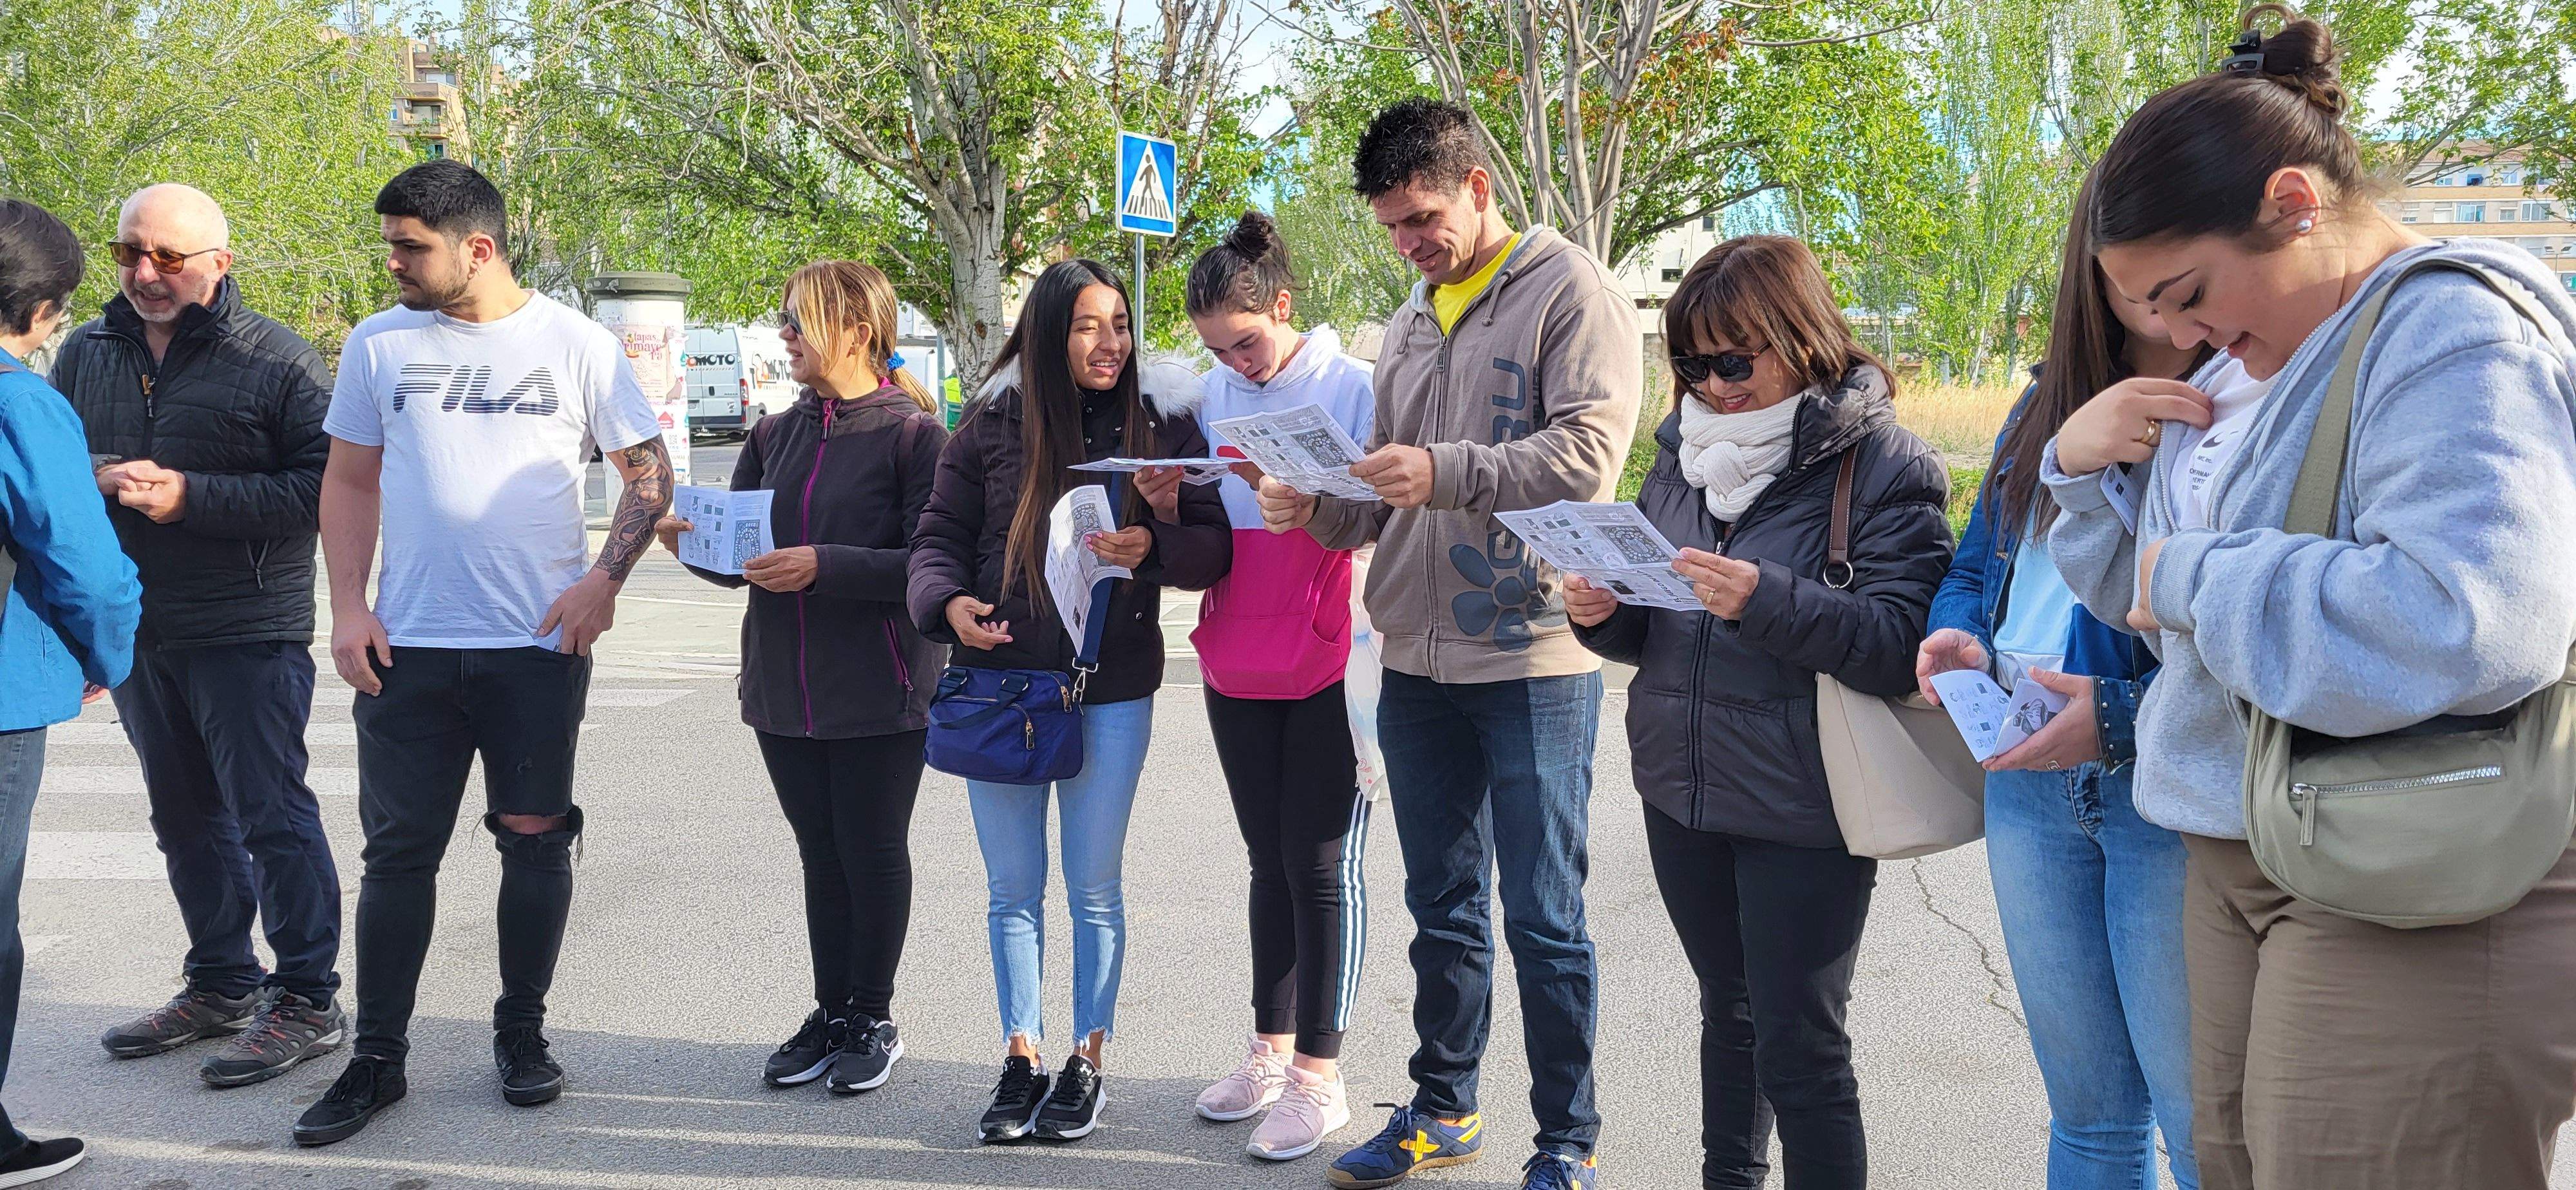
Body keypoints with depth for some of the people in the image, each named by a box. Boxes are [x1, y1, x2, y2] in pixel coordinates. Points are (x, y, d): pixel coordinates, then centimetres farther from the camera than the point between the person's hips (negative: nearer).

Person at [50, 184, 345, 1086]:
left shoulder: (279, 361, -8)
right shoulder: (85, 354, 11)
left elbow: (324, 486, -15)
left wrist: (192, 496, -20)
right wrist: (95, 478, -7)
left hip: (248, 636, -6)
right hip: (135, 633, 7)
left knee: (272, 817, -3)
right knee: (185, 818, 15)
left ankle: (307, 1000, 6)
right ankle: (221, 985, 28)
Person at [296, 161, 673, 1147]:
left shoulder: (577, 344, -2)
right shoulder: (379, 345, 5)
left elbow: (649, 469, 2)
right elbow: (349, 481, 11)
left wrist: (603, 580, -11)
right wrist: (348, 607, 0)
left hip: (539, 646, -1)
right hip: (407, 647, 2)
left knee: (535, 841, 6)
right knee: (398, 850, 4)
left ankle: (522, 1036, 22)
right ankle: (377, 1058, 15)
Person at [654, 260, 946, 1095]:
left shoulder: (913, 434, -9)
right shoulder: (774, 437, 11)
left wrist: (825, 567, -23)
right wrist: (694, 542, -9)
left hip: (879, 693, -6)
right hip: (785, 686, 6)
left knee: (873, 852, 6)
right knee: (820, 853, 13)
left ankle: (872, 1018, 20)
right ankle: (832, 1013, 25)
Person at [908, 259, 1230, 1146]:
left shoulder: (1163, 423, -1)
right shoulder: (993, 424, 0)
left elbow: (1216, 548, 0)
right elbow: (939, 536, 4)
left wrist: (1154, 547, -20)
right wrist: (950, 602, -15)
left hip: (1112, 689, -1)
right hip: (999, 679, 1)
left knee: (1095, 888, 7)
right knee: (1012, 887, 10)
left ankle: (1087, 1062, 22)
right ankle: (1020, 1058, 23)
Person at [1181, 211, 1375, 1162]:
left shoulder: (1353, 386, -7)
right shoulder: (1216, 395, 9)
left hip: (1327, 669, -5)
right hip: (1239, 669, 5)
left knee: (1322, 867, 0)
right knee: (1270, 861, 14)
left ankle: (1318, 1075, 10)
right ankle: (1272, 1048, 26)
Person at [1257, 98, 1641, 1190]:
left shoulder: (1569, 291, -5)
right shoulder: (1409, 326, 17)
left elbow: (1587, 452, -18)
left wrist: (1445, 471, -27)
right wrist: (1317, 509, -2)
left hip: (1533, 660, -7)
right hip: (1418, 661, 7)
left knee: (1542, 917, 0)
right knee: (1441, 905, 17)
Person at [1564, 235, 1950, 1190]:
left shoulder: (1885, 466, -10)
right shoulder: (1686, 453, 9)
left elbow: (1901, 642, -20)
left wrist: (1769, 602, -32)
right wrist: (1605, 614, -6)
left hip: (1801, 813, -6)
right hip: (1682, 790, 6)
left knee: (1800, 1050, 0)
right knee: (1727, 1011, 22)